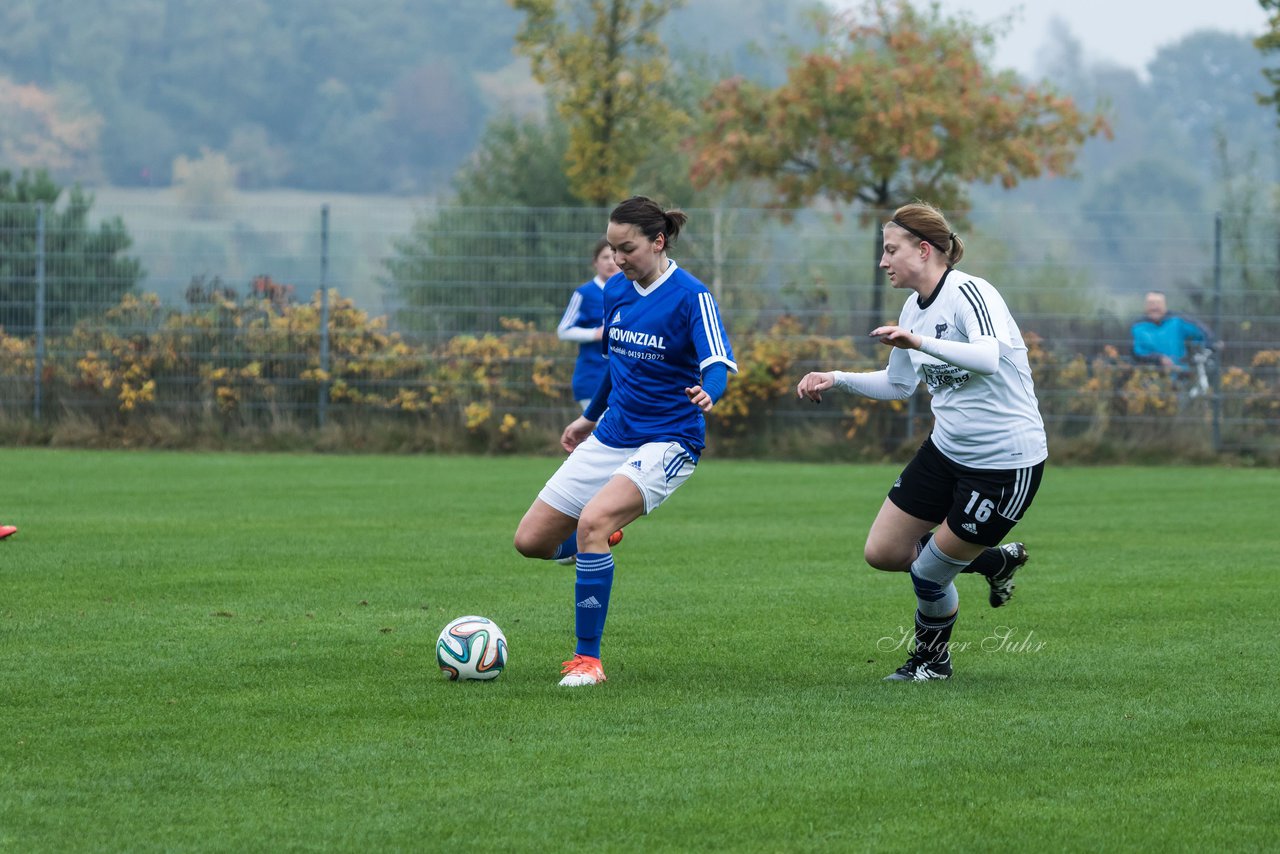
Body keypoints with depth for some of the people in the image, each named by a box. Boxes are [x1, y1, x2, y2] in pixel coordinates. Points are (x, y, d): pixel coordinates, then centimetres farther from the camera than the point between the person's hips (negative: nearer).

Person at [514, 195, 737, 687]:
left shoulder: (690, 297, -15)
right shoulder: (616, 291, 5)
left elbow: (718, 366, -26)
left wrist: (707, 394, -49)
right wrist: (589, 416, 30)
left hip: (666, 443, -7)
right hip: (611, 436, 7)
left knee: (592, 521, -31)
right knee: (531, 541, 2)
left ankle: (587, 660, -21)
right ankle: (598, 543, 38)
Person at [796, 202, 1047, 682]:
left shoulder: (969, 293, -20)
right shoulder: (915, 308, 7)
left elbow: (989, 357, -39)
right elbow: (899, 385, 22)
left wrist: (920, 342, -51)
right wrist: (835, 380, 10)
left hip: (1007, 462, -9)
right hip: (946, 451, 9)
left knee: (929, 573, -2)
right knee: (882, 553, 7)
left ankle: (933, 660, 28)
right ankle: (995, 561, 26)